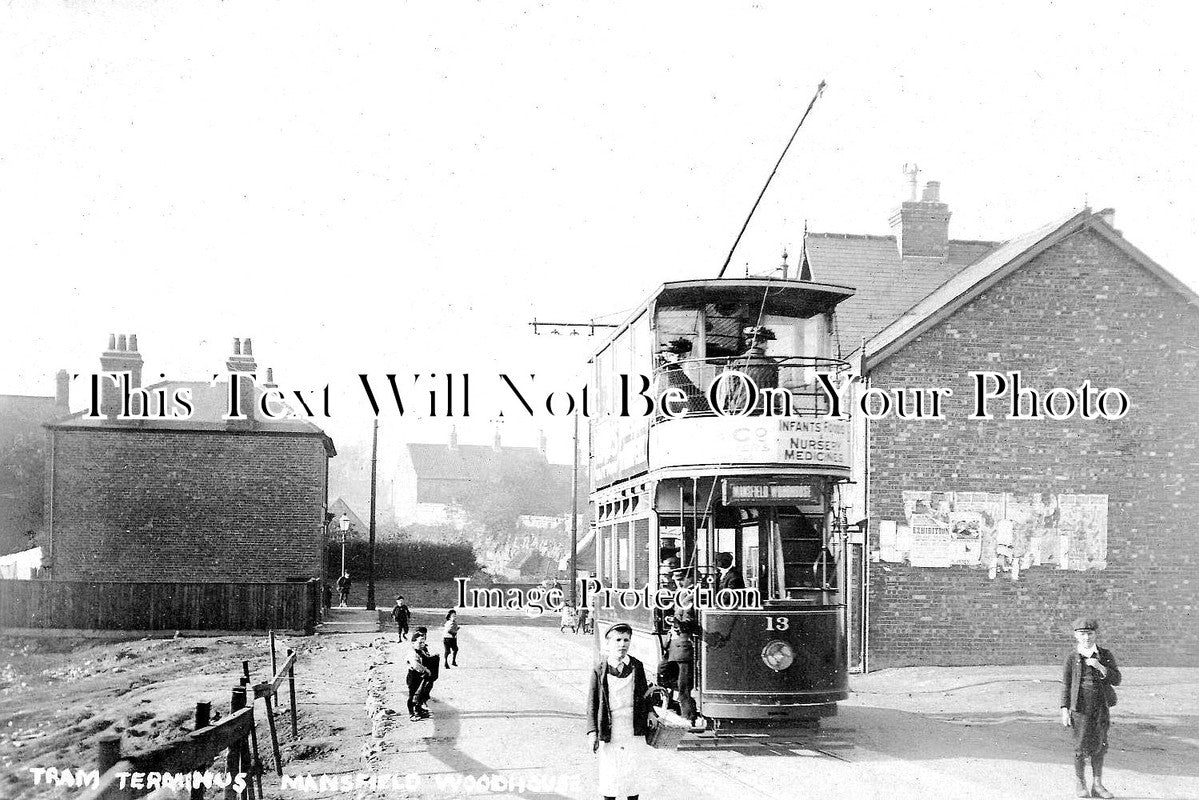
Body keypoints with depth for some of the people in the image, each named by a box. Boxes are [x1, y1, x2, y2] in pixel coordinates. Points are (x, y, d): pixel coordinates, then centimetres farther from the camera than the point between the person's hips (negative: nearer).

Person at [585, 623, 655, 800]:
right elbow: (592, 704, -3)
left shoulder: (637, 667, 4)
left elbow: (644, 696, 13)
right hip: (609, 736, -2)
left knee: (633, 776, 8)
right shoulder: (599, 671, -4)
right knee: (609, 778, 4)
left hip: (634, 734, 2)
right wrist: (592, 733, -9)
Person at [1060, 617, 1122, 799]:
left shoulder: (1106, 655, 4)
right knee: (1081, 747, 1)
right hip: (1080, 707, -2)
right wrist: (1064, 710, -3)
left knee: (1099, 746, 5)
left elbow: (1116, 680, -2)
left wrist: (1100, 667, -16)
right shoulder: (1072, 658, -1)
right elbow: (1066, 685, 1)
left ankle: (1097, 785, 15)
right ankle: (1080, 784, 16)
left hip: (1101, 707, 2)